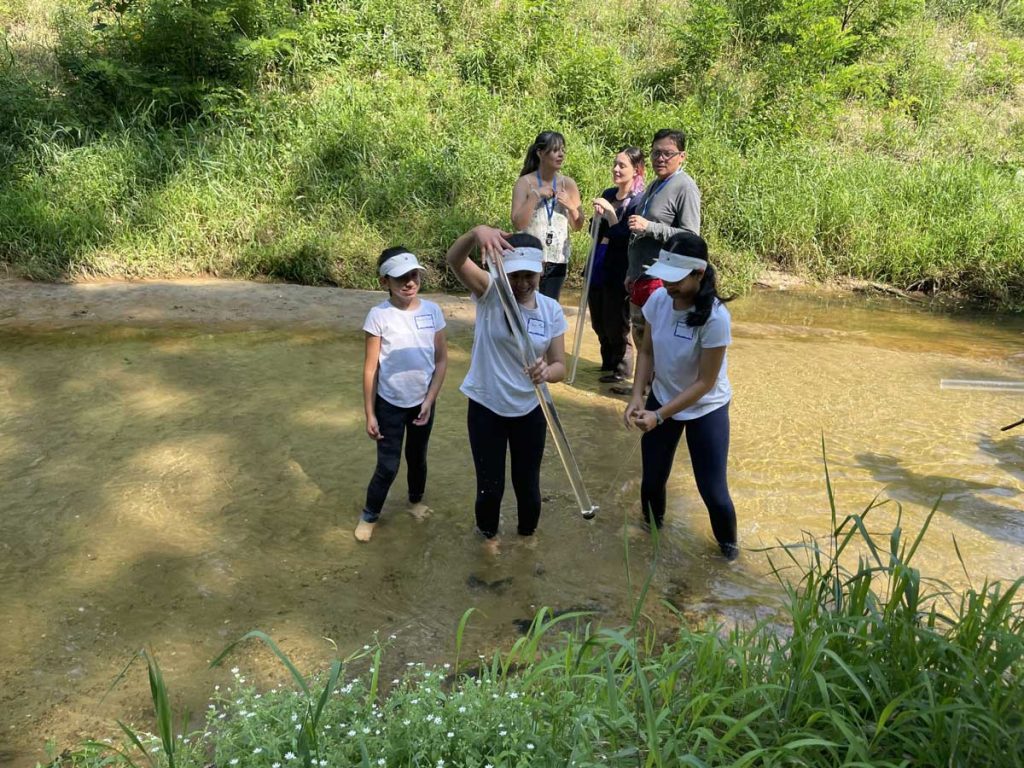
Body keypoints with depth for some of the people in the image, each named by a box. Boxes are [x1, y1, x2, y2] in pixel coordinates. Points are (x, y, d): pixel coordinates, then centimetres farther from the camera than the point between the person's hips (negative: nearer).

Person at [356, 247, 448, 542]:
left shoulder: (432, 311, -7)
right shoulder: (379, 315, -15)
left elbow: (441, 359, 0)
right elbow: (370, 368, -10)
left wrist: (429, 401, -6)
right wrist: (370, 414, -8)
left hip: (423, 402, 3)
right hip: (390, 404, -3)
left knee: (417, 457, 21)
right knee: (387, 466, 4)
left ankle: (416, 500, 46)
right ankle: (369, 515, 27)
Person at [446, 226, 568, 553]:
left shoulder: (551, 310, -8)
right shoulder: (490, 292, -15)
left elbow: (560, 365, -9)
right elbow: (453, 259, -33)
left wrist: (547, 371, -35)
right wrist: (477, 232, -55)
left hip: (530, 411, 2)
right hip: (486, 408, -2)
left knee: (527, 485, 15)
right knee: (490, 485, 11)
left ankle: (527, 533, 48)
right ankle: (488, 532, 45)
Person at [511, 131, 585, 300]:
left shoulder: (568, 184, 4)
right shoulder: (525, 183, -5)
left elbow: (578, 226, 9)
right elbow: (517, 223, -13)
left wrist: (571, 206, -9)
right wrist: (535, 195, -19)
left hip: (558, 259, 3)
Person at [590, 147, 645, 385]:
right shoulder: (608, 194, 9)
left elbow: (625, 238, -17)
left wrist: (610, 212, -24)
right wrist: (597, 215, -5)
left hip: (619, 271, -7)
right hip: (598, 266, 7)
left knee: (616, 323, 2)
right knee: (599, 322, 15)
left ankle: (621, 369, 17)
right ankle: (607, 363, 32)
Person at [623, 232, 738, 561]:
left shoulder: (715, 317, -30)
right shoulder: (658, 299, -15)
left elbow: (705, 382, -23)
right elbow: (647, 351, -2)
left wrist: (659, 416, -25)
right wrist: (637, 396, -16)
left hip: (706, 409, -4)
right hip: (661, 399, 4)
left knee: (713, 493, 0)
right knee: (652, 481, 11)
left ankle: (728, 546, 29)